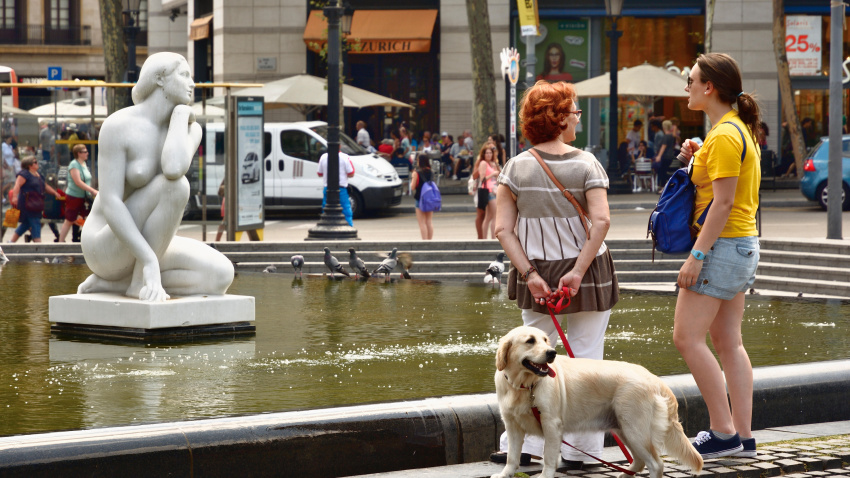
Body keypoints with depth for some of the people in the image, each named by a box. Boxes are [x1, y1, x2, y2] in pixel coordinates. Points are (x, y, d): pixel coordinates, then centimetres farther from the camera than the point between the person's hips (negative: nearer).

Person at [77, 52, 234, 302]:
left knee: (222, 276, -17)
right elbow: (110, 205, -24)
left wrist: (180, 115, -13)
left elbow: (173, 169, -25)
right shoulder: (117, 126, -17)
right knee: (176, 186, -28)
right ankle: (141, 281, -16)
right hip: (106, 249, -8)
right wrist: (151, 262, -33)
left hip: (143, 245, 8)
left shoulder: (191, 129, 2)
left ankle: (108, 284, -3)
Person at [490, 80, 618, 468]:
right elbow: (601, 221, -19)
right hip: (590, 274, -2)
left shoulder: (516, 167, 0)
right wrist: (578, 271, -17)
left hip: (538, 275, 2)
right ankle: (579, 449, 7)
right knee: (584, 359, 5)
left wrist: (529, 273, -8)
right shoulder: (585, 163, -7)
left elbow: (503, 229, -6)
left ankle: (521, 444, 9)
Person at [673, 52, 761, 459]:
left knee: (687, 337, -8)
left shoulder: (724, 136, -17)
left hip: (723, 244, -10)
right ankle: (743, 437, 10)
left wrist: (697, 255, -21)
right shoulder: (740, 129, 15)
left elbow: (723, 203, -21)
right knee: (728, 342, 10)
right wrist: (698, 159, 8)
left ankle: (723, 432, -7)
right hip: (742, 245, 10)